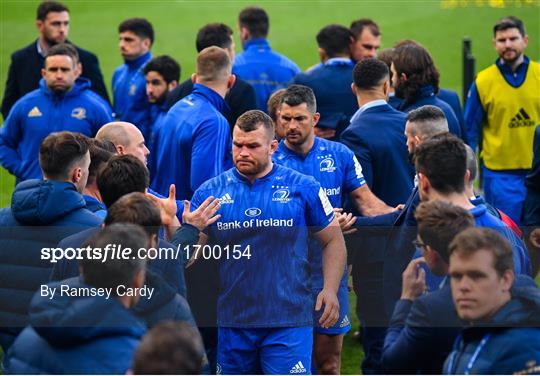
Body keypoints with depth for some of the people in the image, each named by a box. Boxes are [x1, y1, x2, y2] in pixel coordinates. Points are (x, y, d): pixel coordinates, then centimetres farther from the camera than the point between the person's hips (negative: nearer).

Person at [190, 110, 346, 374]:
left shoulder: (303, 188, 0)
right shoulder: (210, 192, 3)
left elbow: (333, 240, 8)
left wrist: (330, 290, -5)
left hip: (288, 322, -2)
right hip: (232, 322, 3)